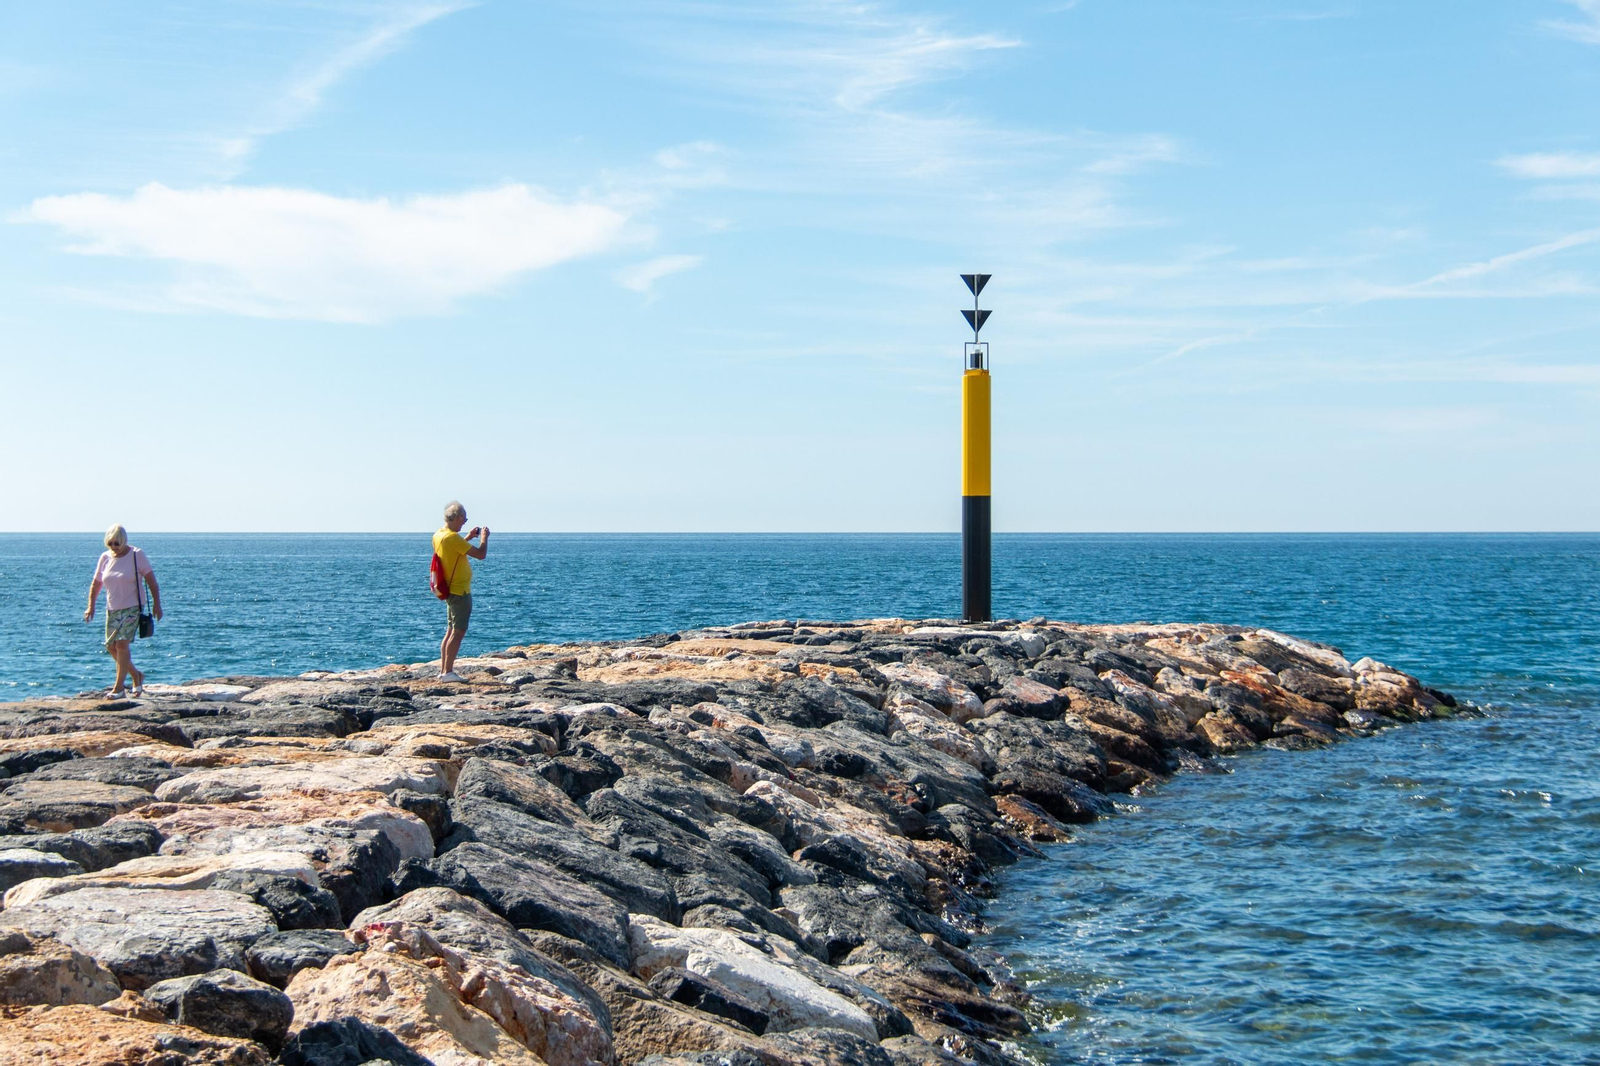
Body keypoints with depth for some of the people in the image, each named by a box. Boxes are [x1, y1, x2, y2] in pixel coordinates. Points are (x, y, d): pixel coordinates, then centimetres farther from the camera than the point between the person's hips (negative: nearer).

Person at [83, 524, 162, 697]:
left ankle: (118, 687, -11)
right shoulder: (105, 558, 4)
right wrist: (91, 606, 8)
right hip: (112, 609, 6)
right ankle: (136, 675, 25)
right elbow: (96, 583, 14)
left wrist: (156, 604, -10)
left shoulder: (136, 555, -8)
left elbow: (151, 580, -6)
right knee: (111, 647, 5)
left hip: (132, 607, -6)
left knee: (122, 644, -15)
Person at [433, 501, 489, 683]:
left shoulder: (438, 536, 6)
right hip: (460, 591, -10)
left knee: (451, 631, 15)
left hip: (450, 591, 10)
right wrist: (485, 537, -3)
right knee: (458, 632, -6)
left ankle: (443, 670, 16)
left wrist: (468, 537, 23)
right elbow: (480, 554, -20)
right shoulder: (452, 538, -22)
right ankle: (448, 672, -7)